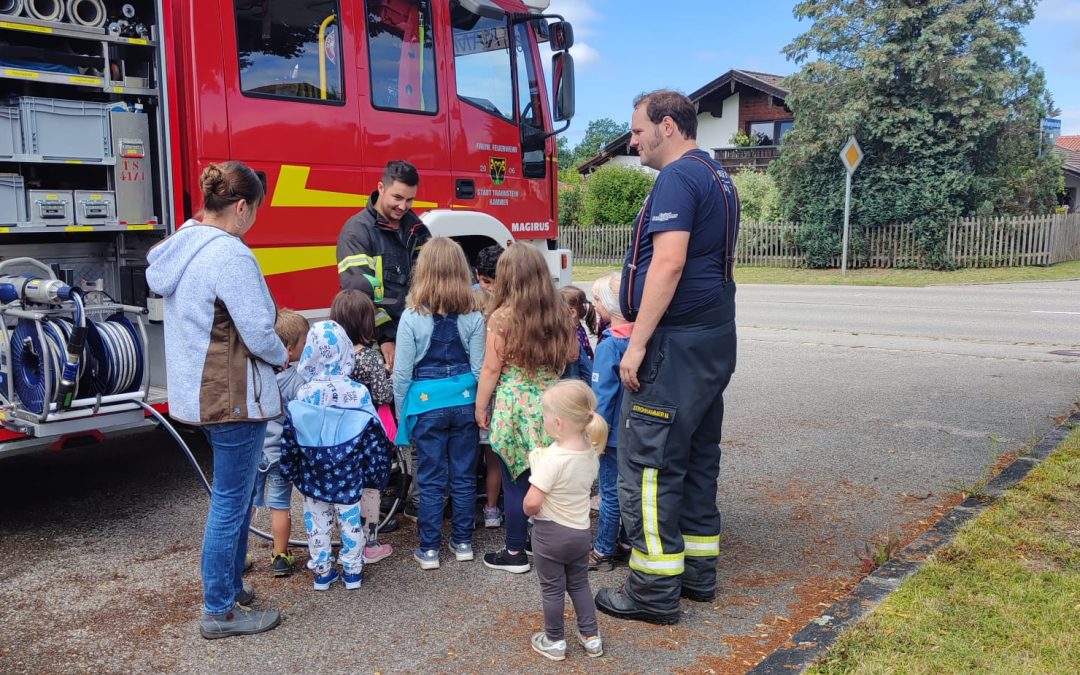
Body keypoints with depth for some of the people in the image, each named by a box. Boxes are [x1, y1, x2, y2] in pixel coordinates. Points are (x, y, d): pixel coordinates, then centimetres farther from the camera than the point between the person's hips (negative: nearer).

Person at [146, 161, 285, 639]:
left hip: (201, 391, 10)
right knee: (231, 502, 2)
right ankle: (219, 612, 14)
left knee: (235, 493, 22)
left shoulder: (181, 246, 8)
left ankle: (228, 586, 34)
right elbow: (258, 332, -21)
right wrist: (283, 357, 0)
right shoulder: (230, 254, -21)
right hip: (234, 397, -10)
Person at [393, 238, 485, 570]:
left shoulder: (412, 317, -10)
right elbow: (479, 368, 0)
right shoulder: (473, 316, -4)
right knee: (464, 476, 13)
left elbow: (402, 373, -6)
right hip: (465, 402, 2)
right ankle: (463, 542, 24)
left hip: (426, 404, -2)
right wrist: (482, 408, 11)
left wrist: (402, 414, 6)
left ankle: (429, 549, 15)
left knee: (431, 479, 7)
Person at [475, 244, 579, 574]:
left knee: (515, 481, 6)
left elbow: (491, 369, -9)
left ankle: (515, 553, 16)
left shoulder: (502, 317, -11)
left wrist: (480, 408, 2)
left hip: (515, 408, -4)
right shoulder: (558, 312, 1)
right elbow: (572, 354, 12)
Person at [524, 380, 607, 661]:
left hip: (550, 532, -6)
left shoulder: (552, 458, -28)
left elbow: (532, 503, -28)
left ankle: (555, 641, 26)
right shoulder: (591, 451, -6)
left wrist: (530, 512, -5)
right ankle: (591, 637, 30)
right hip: (581, 530, 6)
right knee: (579, 584, 22)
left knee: (552, 589, 11)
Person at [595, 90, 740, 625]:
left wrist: (637, 343, -22)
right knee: (698, 459, 15)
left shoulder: (678, 178, -13)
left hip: (676, 342, -10)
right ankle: (698, 573, 25)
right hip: (714, 339, 10)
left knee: (649, 465, -4)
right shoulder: (717, 177, 18)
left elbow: (669, 263, -24)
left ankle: (655, 591, 4)